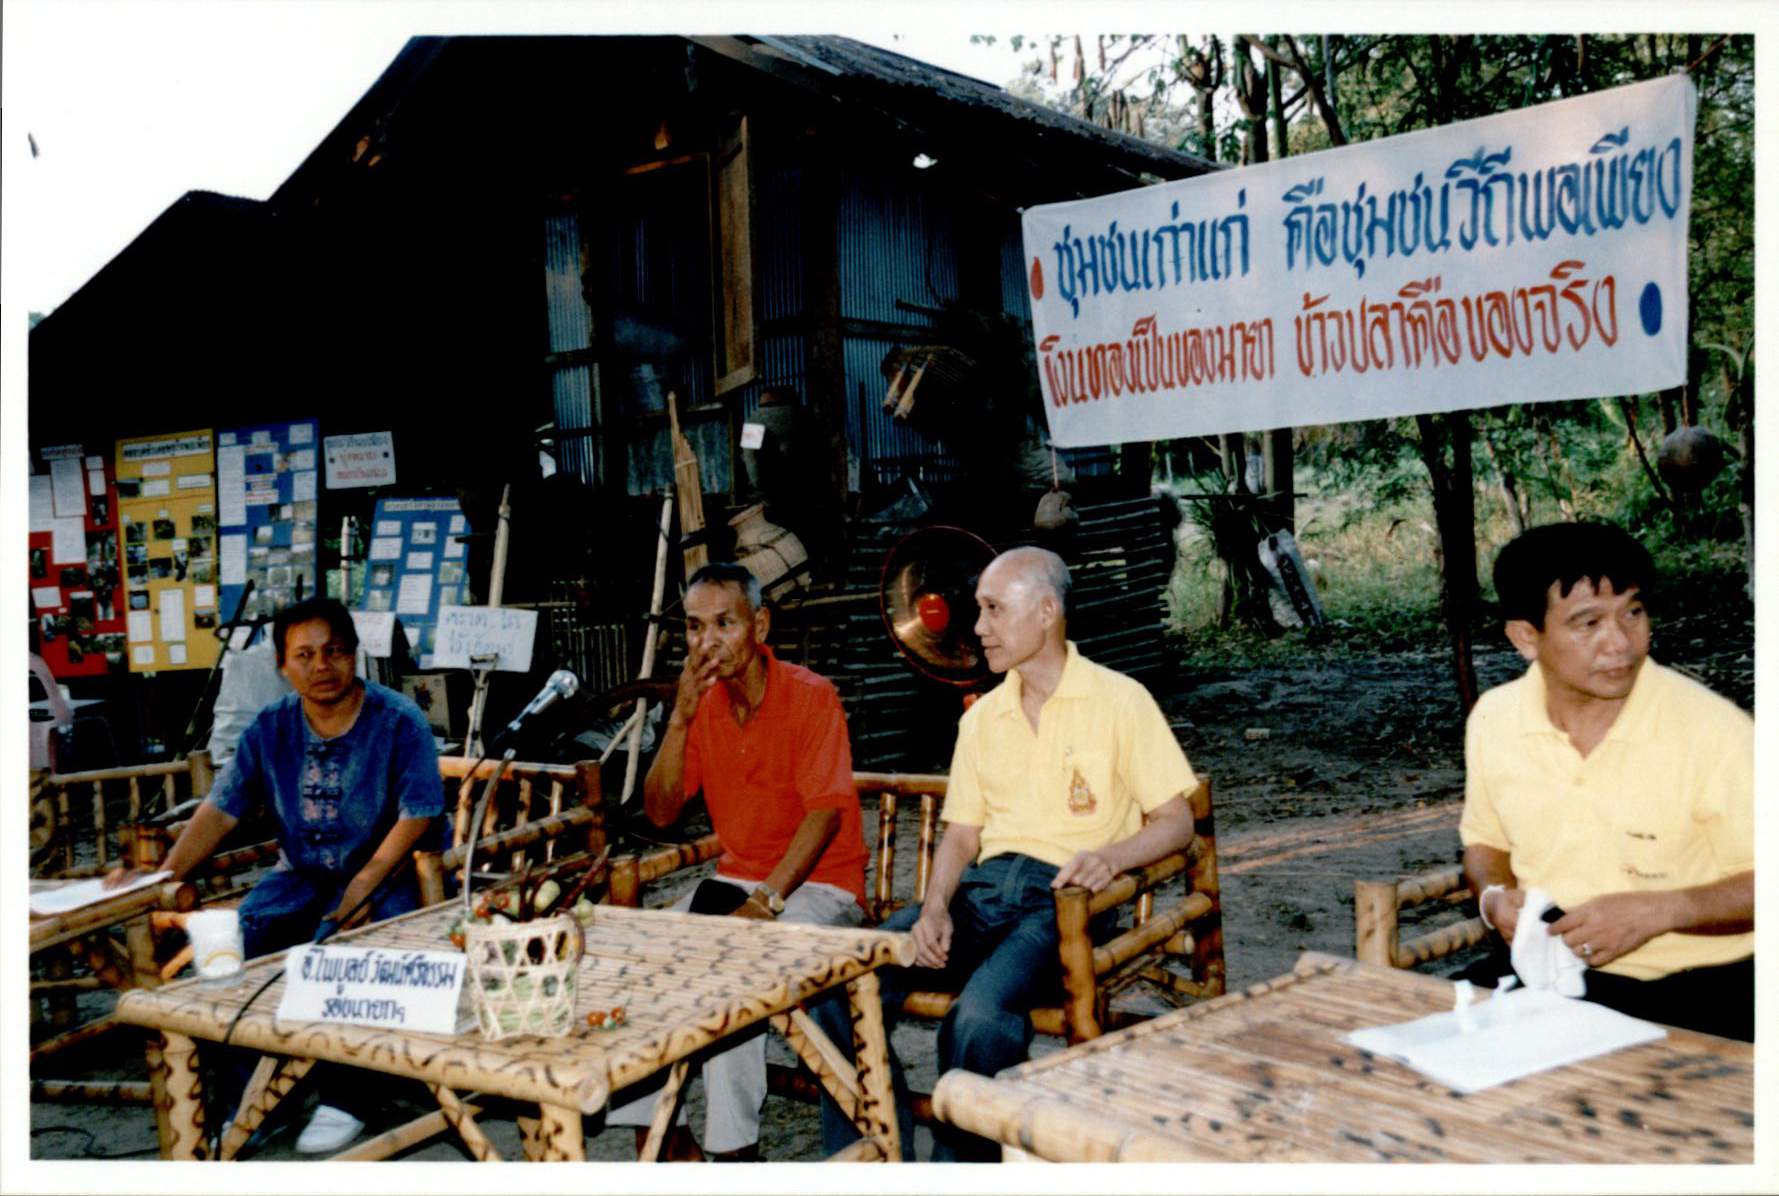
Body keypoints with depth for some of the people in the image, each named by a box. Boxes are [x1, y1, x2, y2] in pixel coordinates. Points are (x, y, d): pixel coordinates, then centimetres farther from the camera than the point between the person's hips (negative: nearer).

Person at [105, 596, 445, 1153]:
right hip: (302, 873, 5)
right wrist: (165, 874, -12)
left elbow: (418, 816, -15)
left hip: (387, 872, -5)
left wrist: (363, 887, -24)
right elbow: (220, 810, 2)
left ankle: (343, 1101, -16)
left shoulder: (398, 722, -11)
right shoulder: (270, 728, 3)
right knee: (240, 938, -20)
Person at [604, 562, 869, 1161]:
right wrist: (680, 717, -11)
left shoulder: (811, 696, -11)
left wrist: (763, 903, -26)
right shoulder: (701, 703, 5)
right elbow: (659, 812, 0)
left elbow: (825, 813, -18)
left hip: (818, 884, -6)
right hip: (735, 880, 6)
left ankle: (734, 1145, -18)